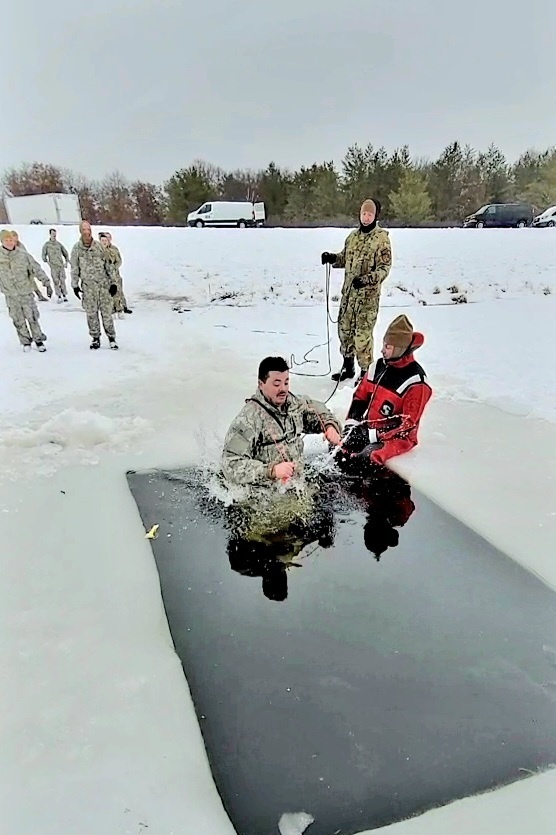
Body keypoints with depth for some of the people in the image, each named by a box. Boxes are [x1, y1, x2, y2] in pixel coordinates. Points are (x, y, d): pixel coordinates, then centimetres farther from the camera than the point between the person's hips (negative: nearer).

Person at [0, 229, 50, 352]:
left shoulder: (22, 254, -5)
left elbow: (35, 267, -1)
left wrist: (44, 278, -9)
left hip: (26, 292, -1)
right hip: (10, 294, 1)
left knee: (32, 317, 0)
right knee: (18, 320, 7)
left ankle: (38, 339, 15)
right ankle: (25, 342, 20)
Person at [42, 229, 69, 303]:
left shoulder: (59, 244, 10)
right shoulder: (47, 244, 4)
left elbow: (65, 253, 20)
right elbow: (44, 255, 8)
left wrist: (66, 261, 12)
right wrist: (46, 261, -4)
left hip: (61, 265, 2)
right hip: (53, 266, -2)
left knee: (62, 280, 0)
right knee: (56, 281, -6)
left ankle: (64, 296, 8)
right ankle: (59, 297, -4)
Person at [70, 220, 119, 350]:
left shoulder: (99, 246, 1)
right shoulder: (77, 248, 1)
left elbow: (108, 265, 6)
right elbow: (74, 269, 6)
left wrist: (113, 282, 3)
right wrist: (75, 285, 1)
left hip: (104, 284, 0)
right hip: (88, 287, 0)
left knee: (107, 312, 0)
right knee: (91, 314, 4)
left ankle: (111, 337, 12)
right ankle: (95, 338, 17)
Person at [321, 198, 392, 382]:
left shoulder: (382, 238, -7)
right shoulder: (353, 235, 11)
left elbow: (384, 268, -11)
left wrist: (366, 279, -26)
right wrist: (332, 258, 2)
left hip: (368, 294, -7)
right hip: (348, 292, 7)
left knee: (363, 334, -7)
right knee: (344, 329, 13)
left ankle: (366, 371, 8)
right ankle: (348, 366, 30)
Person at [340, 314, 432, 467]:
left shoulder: (416, 382, -18)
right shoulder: (379, 366, 2)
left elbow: (408, 422, -19)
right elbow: (360, 396, 10)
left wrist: (374, 435, -22)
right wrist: (351, 424, -4)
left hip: (398, 437, -7)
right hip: (368, 427, 7)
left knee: (366, 457, -30)